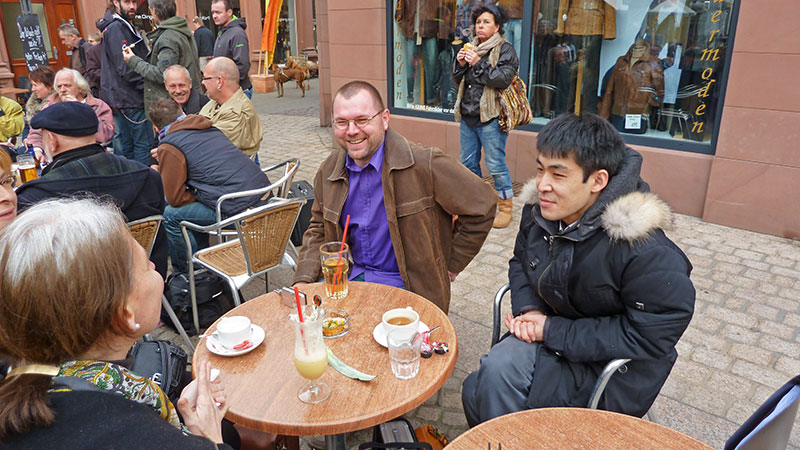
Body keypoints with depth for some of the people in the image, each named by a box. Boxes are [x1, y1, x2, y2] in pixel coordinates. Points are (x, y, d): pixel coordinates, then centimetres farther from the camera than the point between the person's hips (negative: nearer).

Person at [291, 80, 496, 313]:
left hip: (408, 286, -5)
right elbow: (319, 229, 15)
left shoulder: (425, 164, -16)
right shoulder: (329, 170, 3)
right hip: (351, 277, 5)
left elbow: (481, 208, -8)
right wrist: (303, 280, -1)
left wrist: (450, 266, -4)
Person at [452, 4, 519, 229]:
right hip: (468, 117, 7)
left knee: (496, 164, -6)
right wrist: (460, 63, -2)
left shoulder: (504, 49, -3)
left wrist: (478, 64, -19)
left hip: (490, 118, -7)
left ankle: (506, 207, 8)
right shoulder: (471, 48, 16)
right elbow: (458, 80, 17)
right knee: (468, 162, 14)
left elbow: (504, 78, -18)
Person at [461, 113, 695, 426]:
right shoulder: (539, 210, -5)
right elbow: (520, 262, 13)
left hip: (613, 368, -5)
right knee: (476, 392, -18)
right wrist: (528, 310, -8)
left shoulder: (647, 252, -26)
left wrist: (553, 330, -23)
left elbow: (650, 337, -23)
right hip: (550, 332, 6)